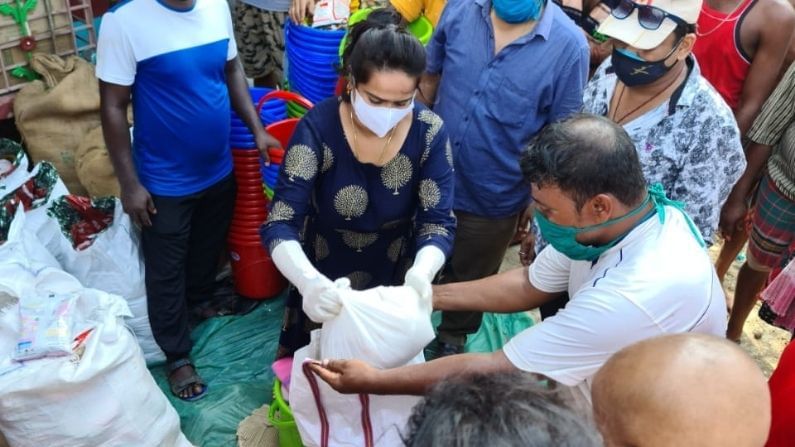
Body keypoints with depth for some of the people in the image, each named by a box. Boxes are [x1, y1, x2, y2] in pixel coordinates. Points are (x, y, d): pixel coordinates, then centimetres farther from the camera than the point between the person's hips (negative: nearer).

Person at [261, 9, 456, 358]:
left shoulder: (429, 133, -21)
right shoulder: (318, 128, -27)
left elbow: (438, 222, -20)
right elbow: (280, 225, -30)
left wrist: (422, 272, -43)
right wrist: (308, 281, -51)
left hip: (393, 283, 1)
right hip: (325, 284, -1)